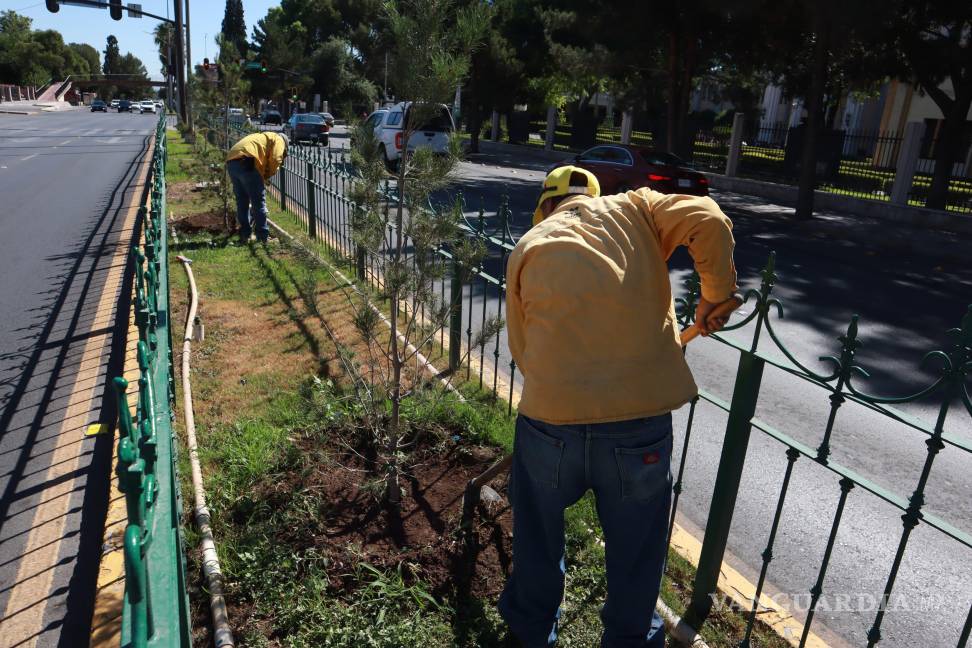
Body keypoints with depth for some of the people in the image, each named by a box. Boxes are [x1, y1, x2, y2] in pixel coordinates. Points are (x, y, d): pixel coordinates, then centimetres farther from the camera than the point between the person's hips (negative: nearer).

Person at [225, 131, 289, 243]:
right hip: (246, 162, -8)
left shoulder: (261, 137, 37)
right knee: (259, 201, 0)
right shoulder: (278, 139, 14)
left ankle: (244, 235, 19)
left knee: (242, 201, 15)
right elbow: (275, 160, -4)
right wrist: (266, 176, 11)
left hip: (231, 162, 8)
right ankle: (263, 236, 2)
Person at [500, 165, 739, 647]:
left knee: (538, 531, 26)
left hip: (552, 413, 1)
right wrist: (716, 295, 8)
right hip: (643, 415, 0)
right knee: (637, 544, 22)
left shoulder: (529, 246, 12)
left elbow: (521, 345, 12)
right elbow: (709, 221, -5)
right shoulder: (633, 208, 11)